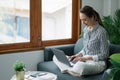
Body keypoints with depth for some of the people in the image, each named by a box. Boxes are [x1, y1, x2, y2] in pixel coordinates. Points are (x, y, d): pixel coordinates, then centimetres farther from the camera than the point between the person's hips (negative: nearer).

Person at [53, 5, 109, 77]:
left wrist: (86, 58, -20)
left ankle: (68, 70, -10)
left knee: (80, 66, -41)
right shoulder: (86, 29, 6)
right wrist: (77, 55, -2)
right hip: (85, 59, 8)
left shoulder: (101, 32, -17)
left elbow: (104, 55, -14)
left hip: (97, 62, -7)